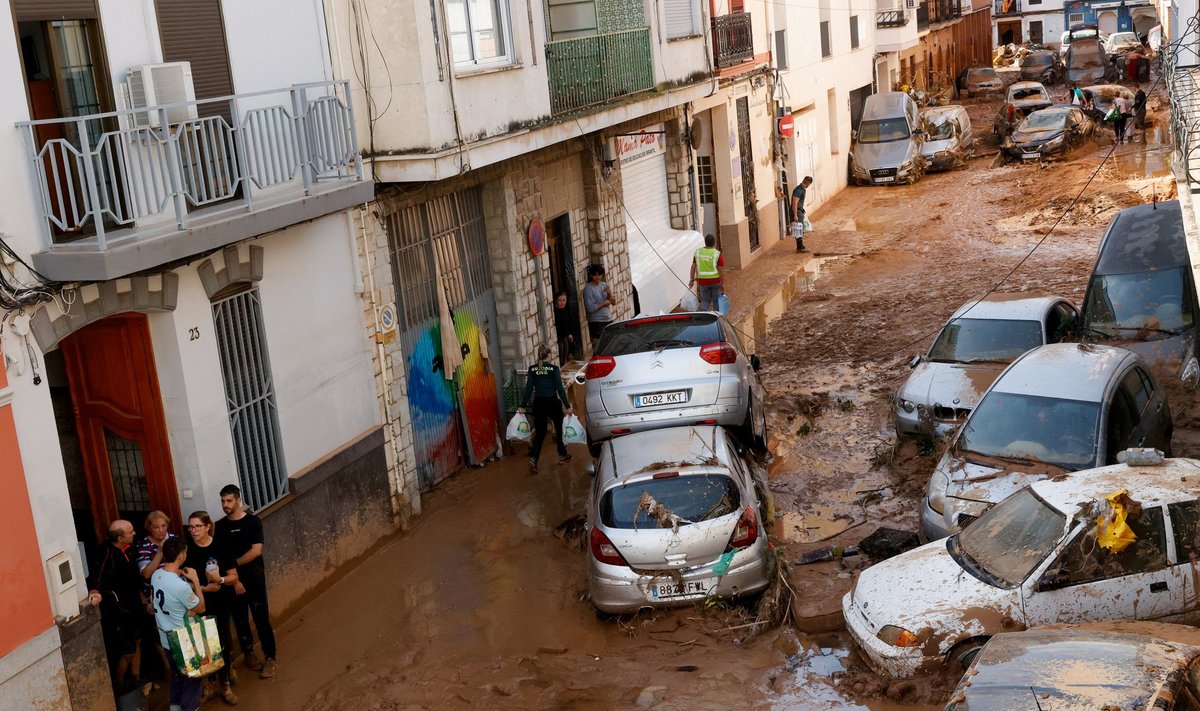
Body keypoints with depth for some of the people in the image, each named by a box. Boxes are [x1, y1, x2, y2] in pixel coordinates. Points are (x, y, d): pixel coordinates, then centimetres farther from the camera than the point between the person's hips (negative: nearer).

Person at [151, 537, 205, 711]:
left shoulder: (156, 575, -8)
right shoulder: (181, 586, -32)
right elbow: (200, 608, -15)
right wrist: (195, 580, -10)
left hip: (166, 638, 8)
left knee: (177, 673, 27)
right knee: (192, 677, 12)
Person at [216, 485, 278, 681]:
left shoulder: (253, 521, -7)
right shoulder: (219, 527, 1)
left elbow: (256, 551, -14)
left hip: (255, 579, -3)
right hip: (232, 581, 3)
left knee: (262, 619, -2)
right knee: (240, 620, 12)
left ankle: (269, 658, 7)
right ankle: (249, 654, 28)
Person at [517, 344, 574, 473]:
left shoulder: (532, 369, -2)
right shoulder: (554, 368, -10)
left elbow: (529, 389, -1)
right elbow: (560, 389, -11)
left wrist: (522, 406, 6)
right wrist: (567, 406, -7)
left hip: (539, 403, 2)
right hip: (553, 402, -2)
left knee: (540, 433, 7)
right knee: (560, 428, 20)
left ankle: (533, 459, -11)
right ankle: (562, 455, 31)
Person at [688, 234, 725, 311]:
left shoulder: (698, 252, 0)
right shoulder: (717, 254, -10)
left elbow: (693, 266, 1)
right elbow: (720, 269, -12)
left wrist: (692, 279, 8)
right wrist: (721, 284, -6)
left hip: (703, 281, 2)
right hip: (715, 280, -2)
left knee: (705, 301, 10)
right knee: (717, 301, 12)